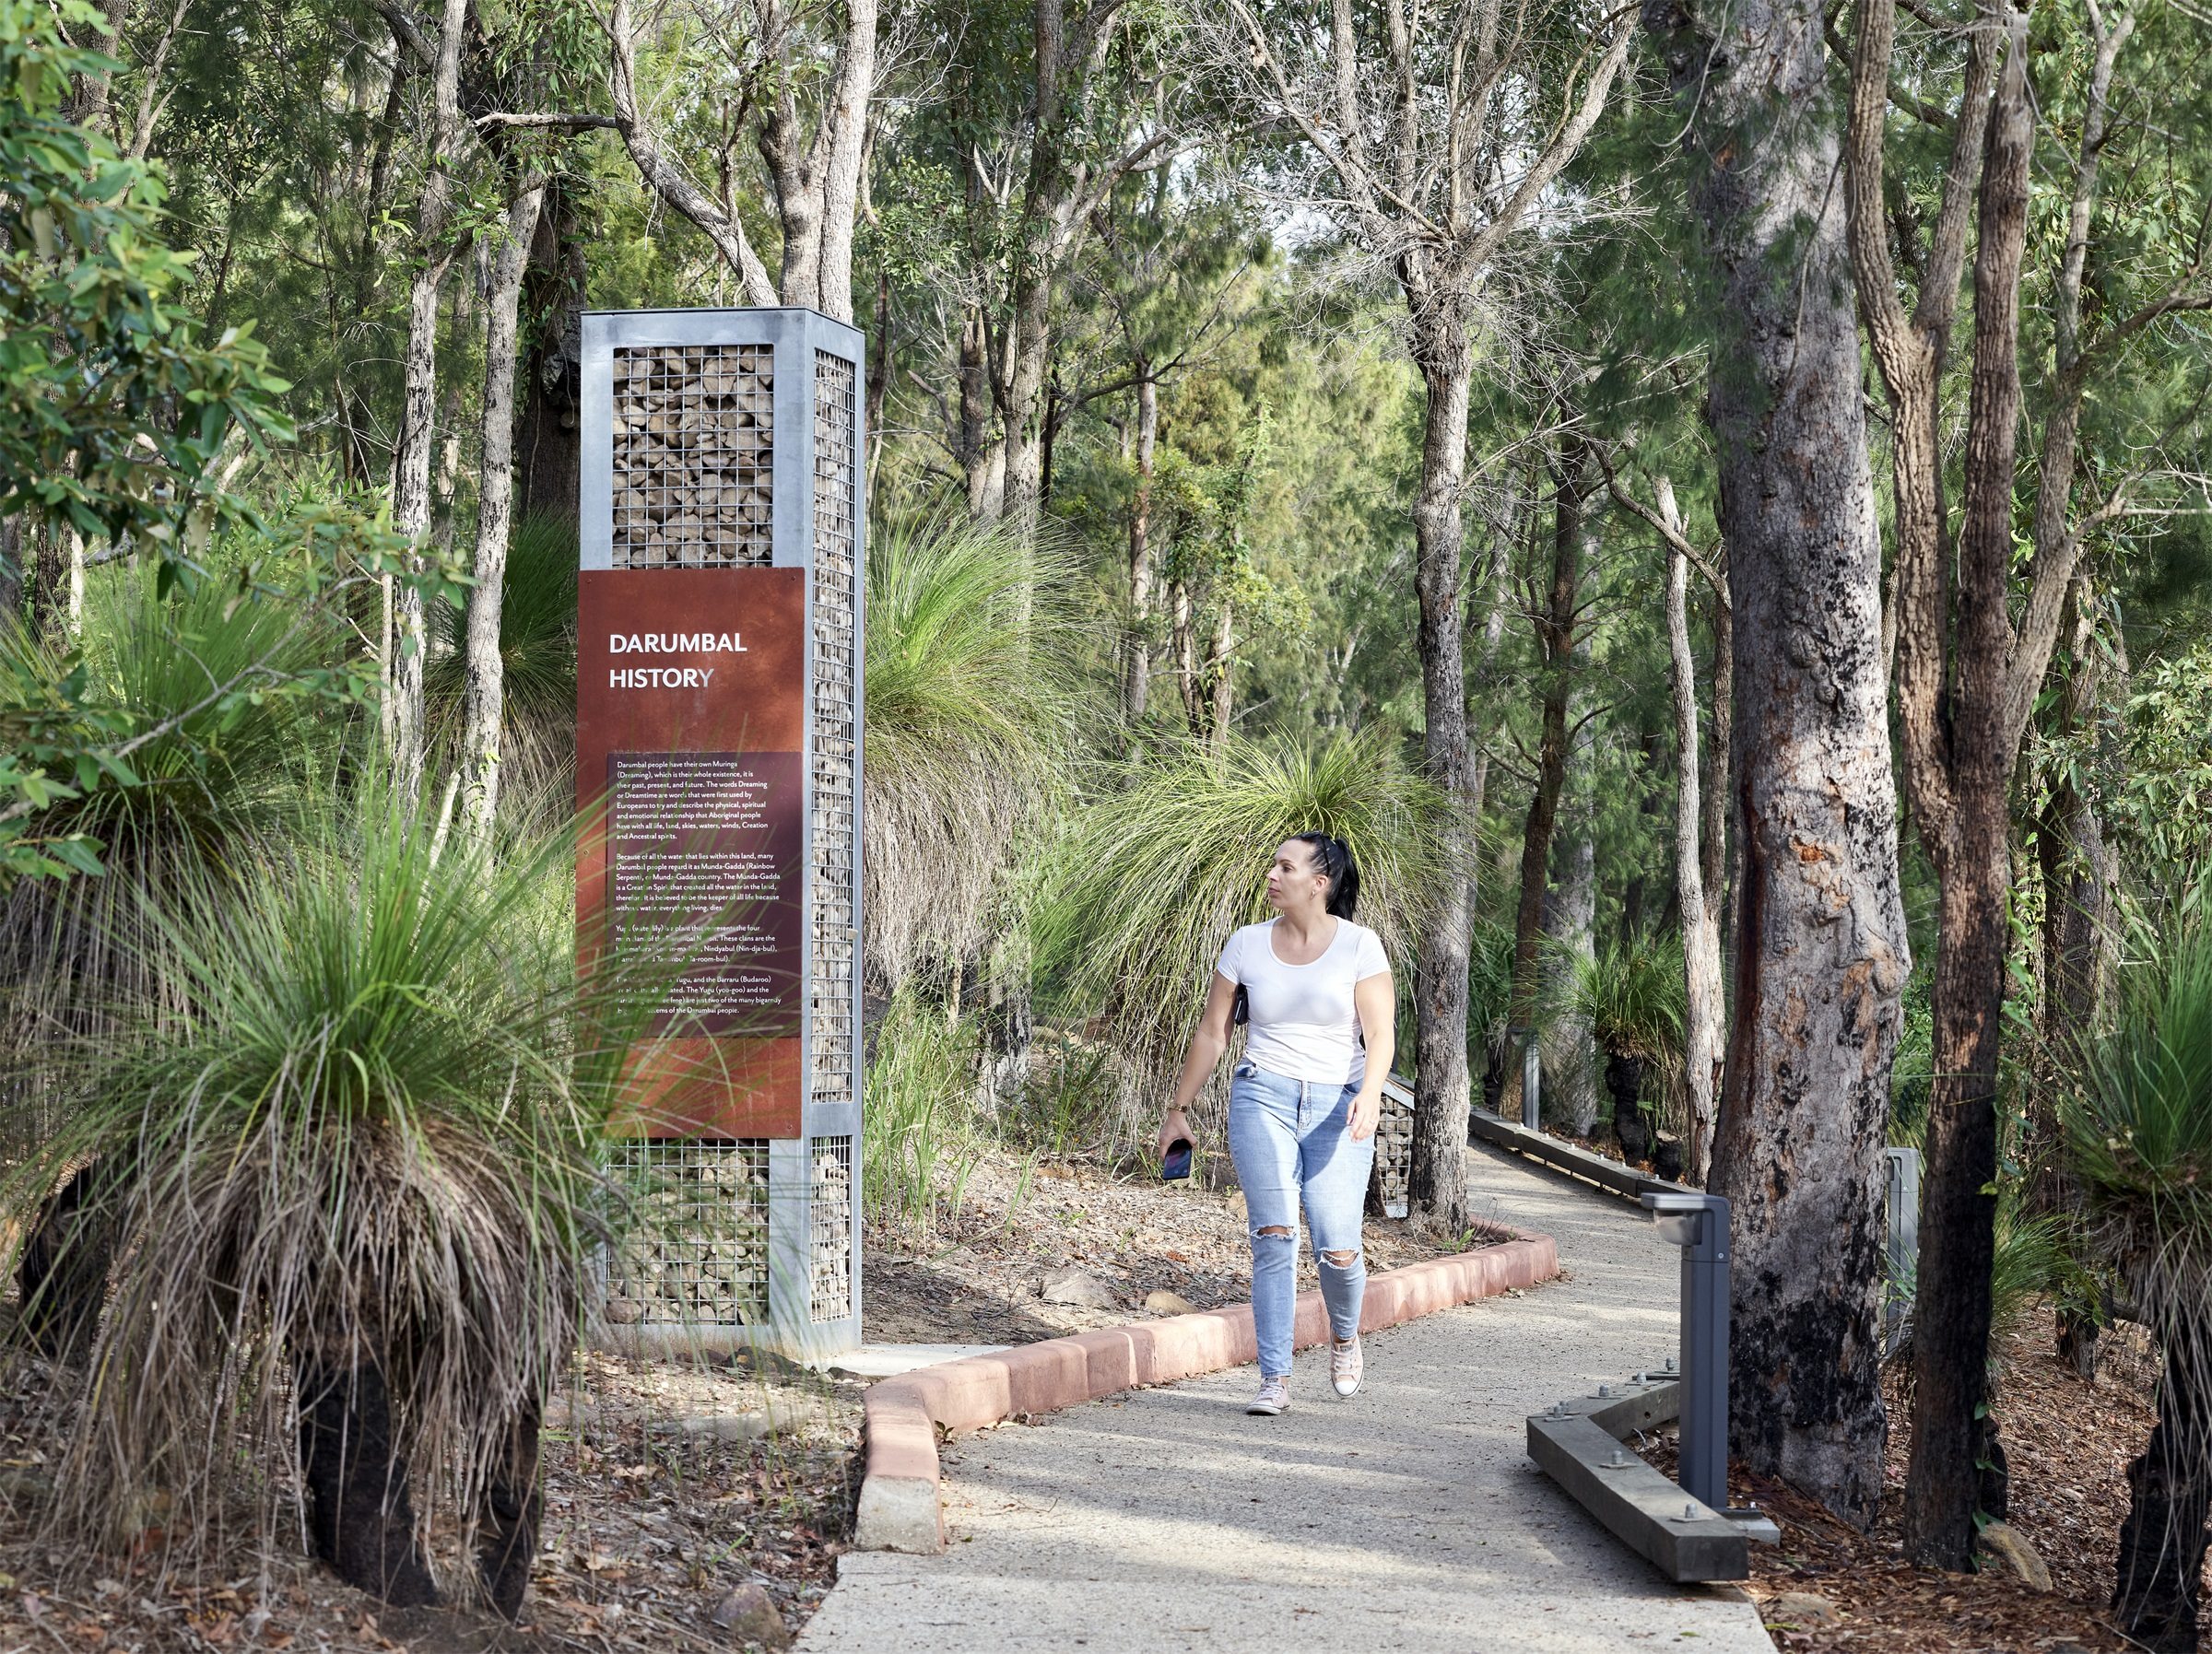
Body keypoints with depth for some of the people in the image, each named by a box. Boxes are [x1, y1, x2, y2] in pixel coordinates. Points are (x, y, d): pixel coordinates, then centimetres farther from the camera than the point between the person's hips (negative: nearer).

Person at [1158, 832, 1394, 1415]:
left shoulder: (1360, 945, -2)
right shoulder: (1247, 945, 4)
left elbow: (1380, 1033, -7)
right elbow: (1211, 1034, 12)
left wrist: (1370, 1093, -26)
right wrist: (1178, 1110, 15)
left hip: (1338, 1106, -1)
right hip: (1263, 1097, 1)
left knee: (1337, 1250, -9)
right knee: (1274, 1236, -12)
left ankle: (1344, 1336, 25)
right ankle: (1274, 1379, -7)